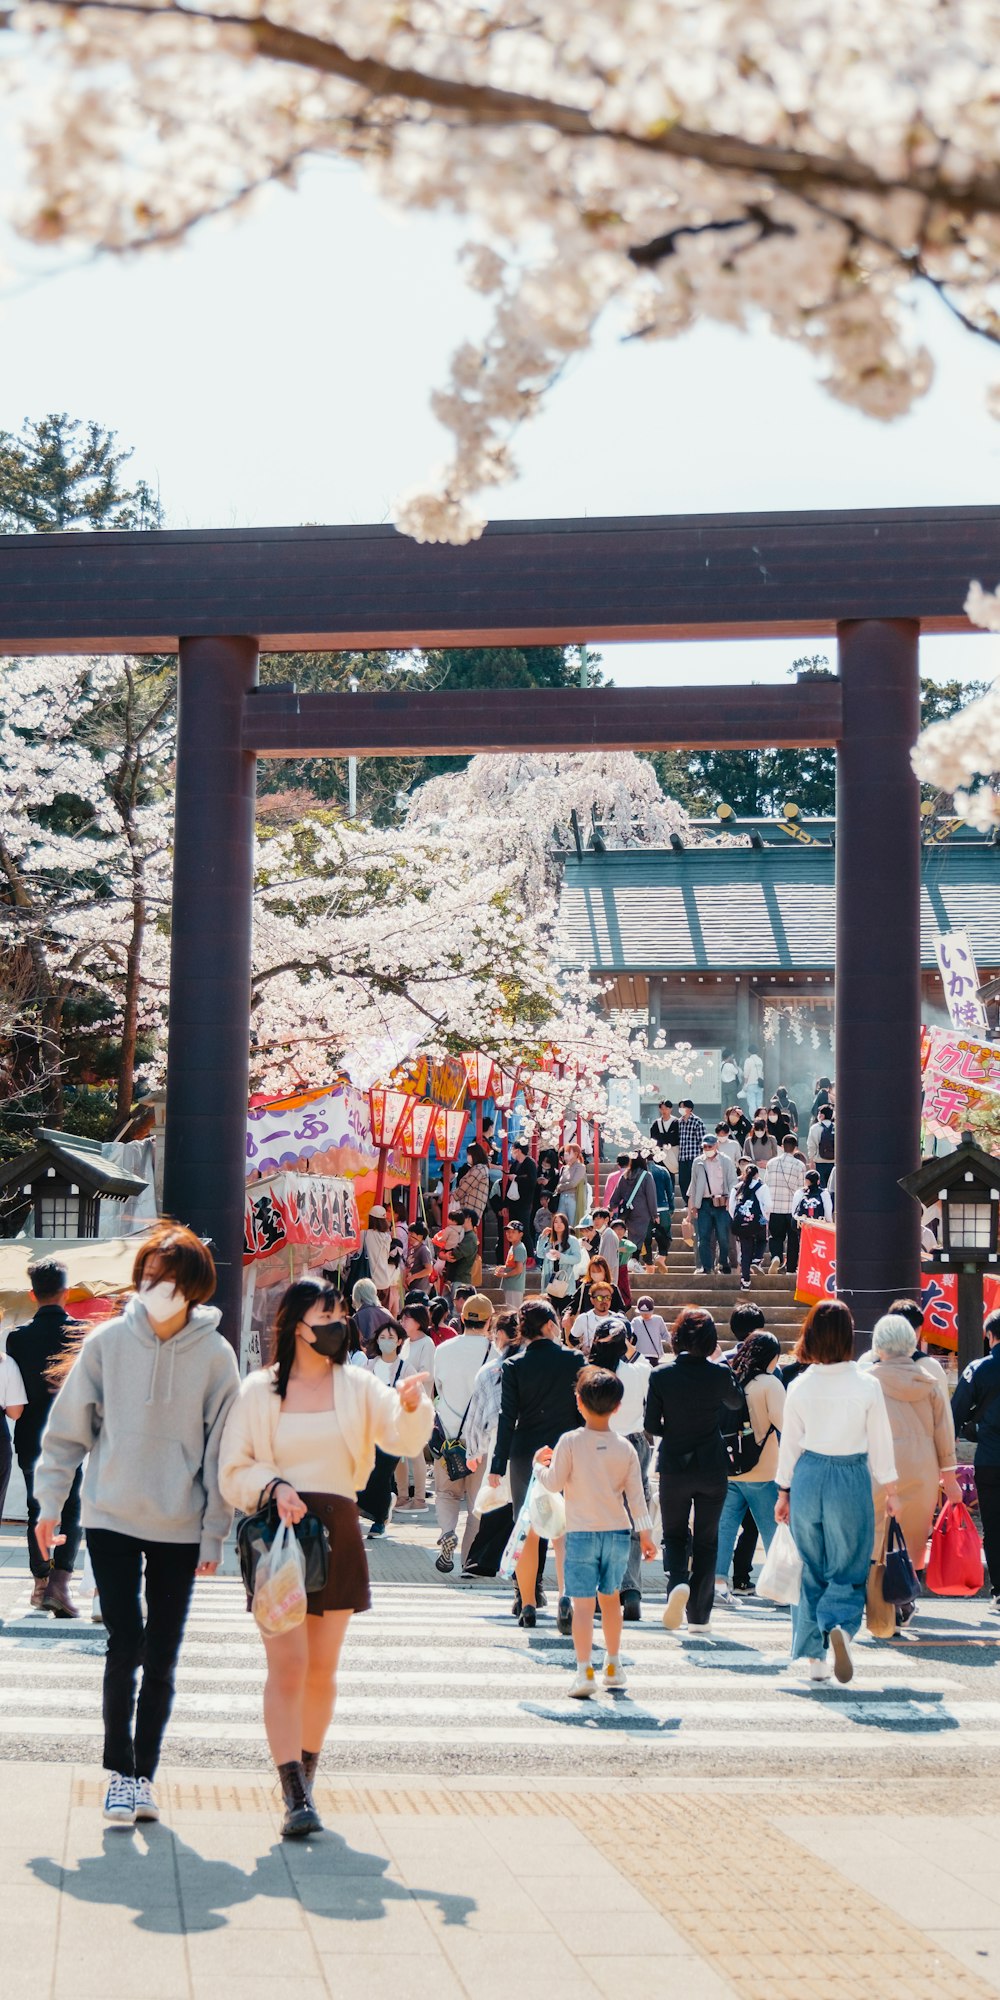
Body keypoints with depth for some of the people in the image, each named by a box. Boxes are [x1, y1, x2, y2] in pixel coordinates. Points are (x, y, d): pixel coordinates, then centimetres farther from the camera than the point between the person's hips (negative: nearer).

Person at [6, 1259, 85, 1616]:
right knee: (71, 1510, 3)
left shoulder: (18, 1336, -7)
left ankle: (40, 1583, 21)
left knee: (36, 1510, 15)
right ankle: (59, 1582, -14)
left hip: (30, 1438, 2)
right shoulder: (82, 1334, -9)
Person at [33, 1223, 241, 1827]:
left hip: (180, 1529, 1)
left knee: (162, 1658, 7)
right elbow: (68, 1429, 3)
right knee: (125, 1648, -6)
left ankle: (144, 1774, 18)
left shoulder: (215, 1355, -5)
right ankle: (120, 1771, 6)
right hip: (111, 1521, 0)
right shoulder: (108, 1341, -4)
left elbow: (224, 1449, -1)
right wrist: (50, 1504, 0)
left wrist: (216, 1531, -2)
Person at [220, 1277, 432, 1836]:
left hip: (338, 1532, 2)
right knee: (287, 1664, -10)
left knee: (323, 1667, 9)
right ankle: (295, 1796, -11)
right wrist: (274, 1486, -15)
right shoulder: (260, 1390, 3)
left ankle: (307, 1773, 24)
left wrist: (413, 1407, -30)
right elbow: (234, 1470, 5)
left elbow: (403, 1439, -9)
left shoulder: (358, 1386, 6)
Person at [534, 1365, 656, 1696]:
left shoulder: (570, 1441, -8)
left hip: (582, 1533, -3)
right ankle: (613, 1667, 26)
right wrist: (645, 1533, 5)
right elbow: (636, 1494, 2)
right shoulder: (625, 1447, 2)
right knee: (610, 1598, 19)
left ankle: (585, 1671, -14)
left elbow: (554, 1484, -6)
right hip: (618, 1532, 3)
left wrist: (539, 1464, 13)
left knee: (583, 1604, -5)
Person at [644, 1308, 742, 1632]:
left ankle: (678, 1581, -15)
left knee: (674, 1535, 15)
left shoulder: (661, 1375, -9)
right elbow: (736, 1402, 14)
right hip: (713, 1468, 1)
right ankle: (698, 1615, 10)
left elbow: (651, 1426, -5)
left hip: (674, 1468, 0)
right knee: (706, 1540, 12)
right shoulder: (720, 1373, -8)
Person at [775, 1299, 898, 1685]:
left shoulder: (800, 1386, -4)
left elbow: (789, 1441, 4)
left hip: (808, 1477, 2)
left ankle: (815, 1656, 14)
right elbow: (880, 1442, -2)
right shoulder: (867, 1385, -9)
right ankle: (840, 1625, -22)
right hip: (852, 1479, -2)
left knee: (811, 1568, 13)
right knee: (848, 1567, 7)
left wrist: (784, 1491, 14)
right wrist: (889, 1489, 10)